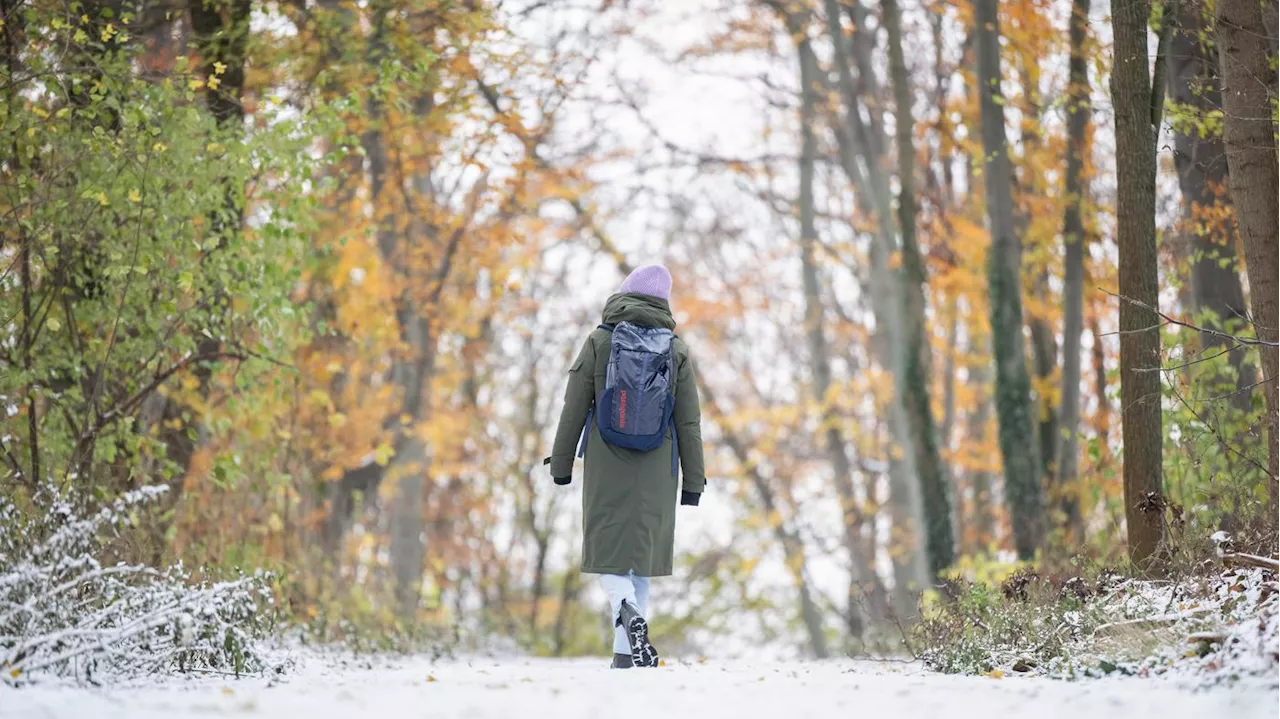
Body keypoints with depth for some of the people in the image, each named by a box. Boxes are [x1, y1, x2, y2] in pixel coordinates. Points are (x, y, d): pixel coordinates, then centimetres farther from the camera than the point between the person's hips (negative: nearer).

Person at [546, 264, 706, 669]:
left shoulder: (600, 341, -1)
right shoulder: (676, 350, 3)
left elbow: (574, 407, -2)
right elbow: (689, 421, 3)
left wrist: (561, 462, 6)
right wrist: (693, 480, 9)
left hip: (606, 465, -1)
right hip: (655, 469, 2)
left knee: (609, 549, 3)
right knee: (641, 551, 9)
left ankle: (629, 613, -27)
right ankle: (625, 653, 8)